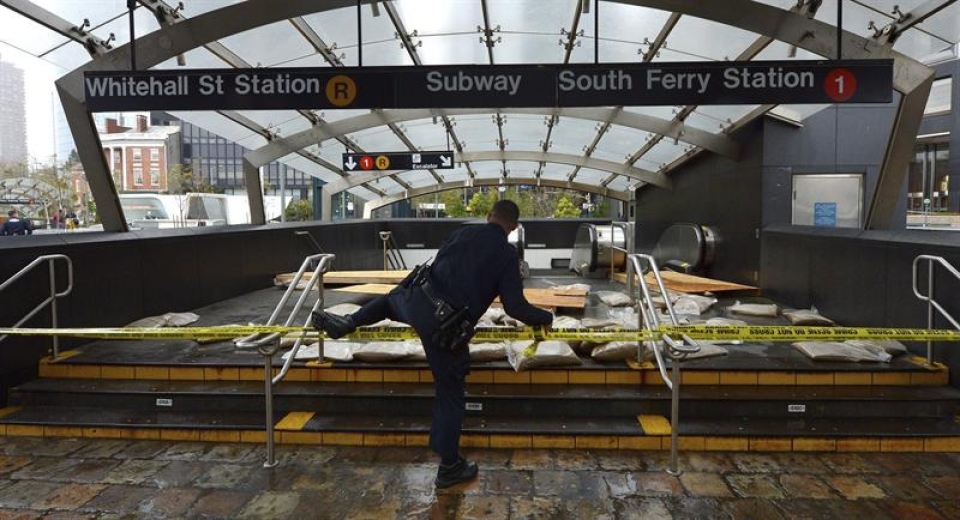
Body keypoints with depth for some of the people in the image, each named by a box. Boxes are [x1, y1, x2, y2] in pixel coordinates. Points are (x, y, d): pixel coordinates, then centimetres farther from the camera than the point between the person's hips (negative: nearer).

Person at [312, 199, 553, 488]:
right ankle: (450, 467, 21)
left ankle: (346, 323, 27)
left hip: (417, 299, 3)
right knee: (450, 396, 11)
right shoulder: (507, 255, -1)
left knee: (390, 299, 40)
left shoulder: (462, 234, 12)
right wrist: (545, 318, 13)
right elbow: (515, 307, -5)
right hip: (448, 330, -3)